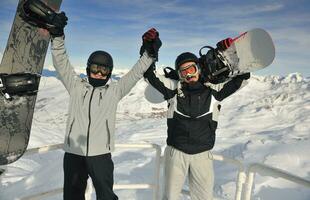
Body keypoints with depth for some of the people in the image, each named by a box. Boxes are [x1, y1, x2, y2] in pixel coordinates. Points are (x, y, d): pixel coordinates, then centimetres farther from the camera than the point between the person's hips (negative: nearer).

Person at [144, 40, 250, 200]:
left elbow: (243, 76, -1)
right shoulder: (174, 88, -3)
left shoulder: (213, 91, -2)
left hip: (202, 155, 1)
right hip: (176, 152, 0)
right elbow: (150, 76, -3)